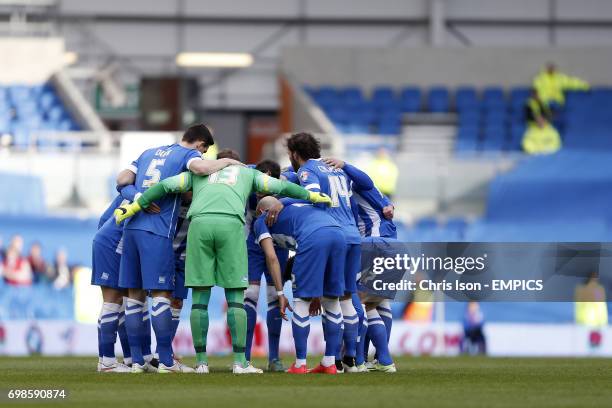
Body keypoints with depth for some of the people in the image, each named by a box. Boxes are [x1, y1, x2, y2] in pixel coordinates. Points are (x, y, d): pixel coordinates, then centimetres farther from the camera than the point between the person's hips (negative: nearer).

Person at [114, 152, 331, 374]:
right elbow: (281, 187, 30)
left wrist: (133, 208, 26)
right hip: (231, 226, -1)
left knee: (200, 297, 6)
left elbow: (165, 186, 24)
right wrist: (314, 196, 42)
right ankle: (240, 362, -2)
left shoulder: (199, 171, 35)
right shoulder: (248, 173, 34)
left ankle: (201, 362, 3)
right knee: (235, 298, 4)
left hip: (200, 224, 1)